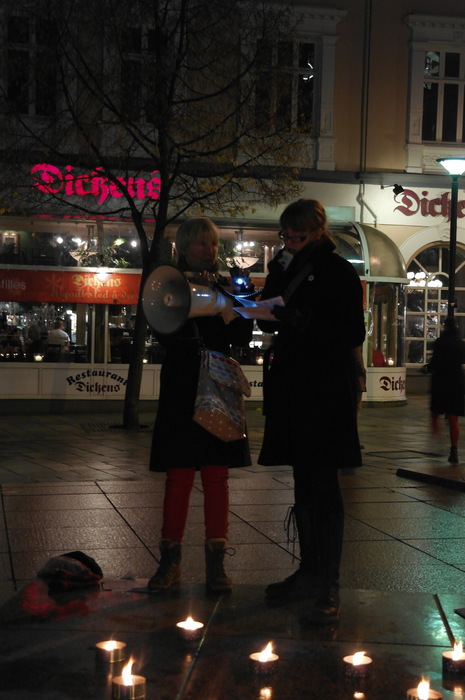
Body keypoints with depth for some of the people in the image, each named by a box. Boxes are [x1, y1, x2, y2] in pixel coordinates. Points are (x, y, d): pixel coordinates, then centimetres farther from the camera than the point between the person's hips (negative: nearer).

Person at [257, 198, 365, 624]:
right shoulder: (287, 270, 15)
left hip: (328, 389, -7)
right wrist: (277, 277, 1)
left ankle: (328, 587, -4)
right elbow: (270, 321, 13)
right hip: (293, 387, 7)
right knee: (303, 484, 13)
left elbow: (353, 333, -12)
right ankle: (309, 572, 22)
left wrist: (305, 321, -24)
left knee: (323, 485, -7)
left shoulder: (338, 272, -6)